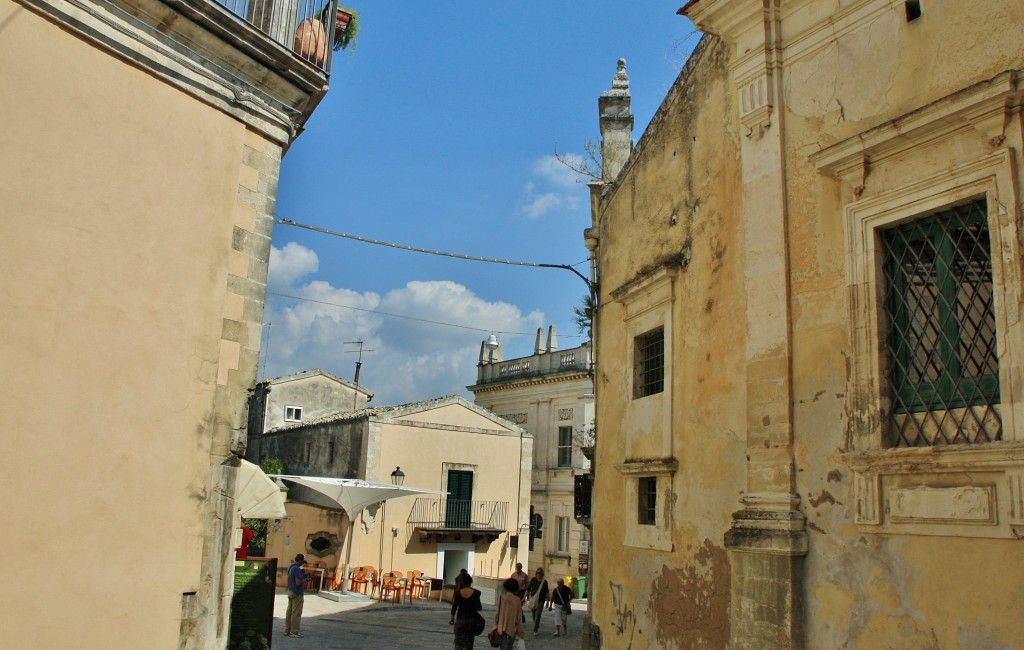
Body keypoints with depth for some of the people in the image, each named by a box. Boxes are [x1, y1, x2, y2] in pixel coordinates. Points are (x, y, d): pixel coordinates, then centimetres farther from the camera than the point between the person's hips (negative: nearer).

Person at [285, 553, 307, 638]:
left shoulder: (290, 567, 8)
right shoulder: (297, 569, -22)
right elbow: (298, 583, -25)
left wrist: (301, 573, 11)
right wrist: (305, 579, -11)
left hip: (290, 592, 10)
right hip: (297, 593, -10)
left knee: (289, 611, 14)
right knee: (296, 613, -2)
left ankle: (287, 631, 20)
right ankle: (294, 632, 2)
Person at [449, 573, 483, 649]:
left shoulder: (458, 592, -7)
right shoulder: (475, 593, -9)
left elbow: (454, 607, -2)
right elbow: (478, 607, -11)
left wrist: (452, 619, 11)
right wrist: (481, 605, 11)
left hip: (460, 620, -1)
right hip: (471, 620, 1)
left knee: (458, 643, 2)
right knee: (469, 643, 14)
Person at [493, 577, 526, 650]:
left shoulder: (502, 597, -7)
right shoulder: (517, 600, -10)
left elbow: (497, 613, -2)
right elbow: (519, 616, -5)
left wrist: (496, 624, 11)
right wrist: (520, 630, 4)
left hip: (502, 627, 0)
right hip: (513, 627, 0)